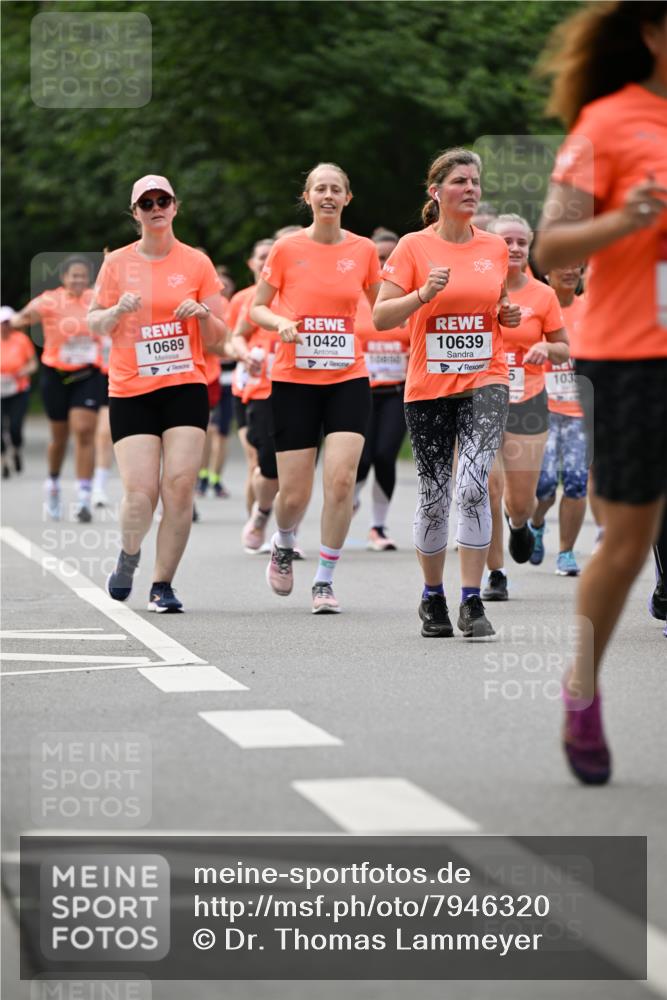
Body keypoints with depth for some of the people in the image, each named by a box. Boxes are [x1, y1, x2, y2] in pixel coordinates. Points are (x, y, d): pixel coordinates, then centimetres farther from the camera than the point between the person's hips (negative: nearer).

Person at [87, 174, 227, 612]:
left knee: (180, 486, -12)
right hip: (130, 392, 0)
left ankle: (163, 585, 1)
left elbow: (218, 337, 9)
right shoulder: (118, 263, 6)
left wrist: (203, 315, -12)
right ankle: (129, 555, 23)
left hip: (186, 387, 0)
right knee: (139, 492, -10)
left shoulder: (196, 263, 5)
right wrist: (118, 310, -9)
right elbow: (96, 325, 11)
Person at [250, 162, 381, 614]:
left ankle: (325, 581, 0)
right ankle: (284, 543, 35)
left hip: (348, 378, 1)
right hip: (295, 379, -1)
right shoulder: (287, 248, -1)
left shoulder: (363, 250, 3)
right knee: (294, 493, -1)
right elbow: (257, 308, 6)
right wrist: (280, 323, -14)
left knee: (342, 479, -15)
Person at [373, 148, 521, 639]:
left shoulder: (495, 247, 7)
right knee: (434, 497, 4)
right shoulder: (414, 247, -2)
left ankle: (472, 602, -12)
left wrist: (509, 314, 1)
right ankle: (433, 598, 24)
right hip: (428, 388, -1)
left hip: (485, 382, 1)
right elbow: (381, 317, -5)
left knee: (473, 485, -17)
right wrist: (423, 294, -20)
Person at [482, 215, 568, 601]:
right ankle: (496, 574, 6)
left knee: (521, 501, 2)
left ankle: (519, 523, 41)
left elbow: (564, 351, 9)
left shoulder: (544, 295, 1)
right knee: (488, 490, -10)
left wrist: (546, 348, -12)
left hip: (527, 403, 1)